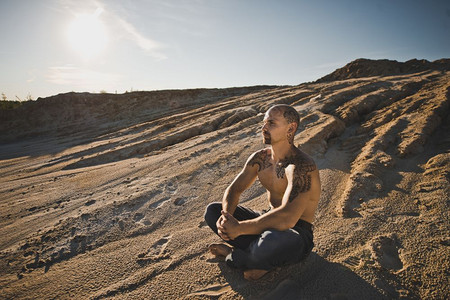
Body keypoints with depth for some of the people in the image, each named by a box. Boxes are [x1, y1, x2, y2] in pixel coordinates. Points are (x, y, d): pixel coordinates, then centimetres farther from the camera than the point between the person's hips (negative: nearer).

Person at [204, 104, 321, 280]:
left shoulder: (301, 166, -25)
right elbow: (234, 189, 2)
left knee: (271, 242, -42)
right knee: (212, 211, -1)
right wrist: (226, 216, -20)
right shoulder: (260, 158, -1)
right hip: (269, 222, 7)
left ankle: (234, 256, -7)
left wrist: (239, 228, -32)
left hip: (296, 234, -7)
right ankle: (262, 258, -8)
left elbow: (287, 218, -37)